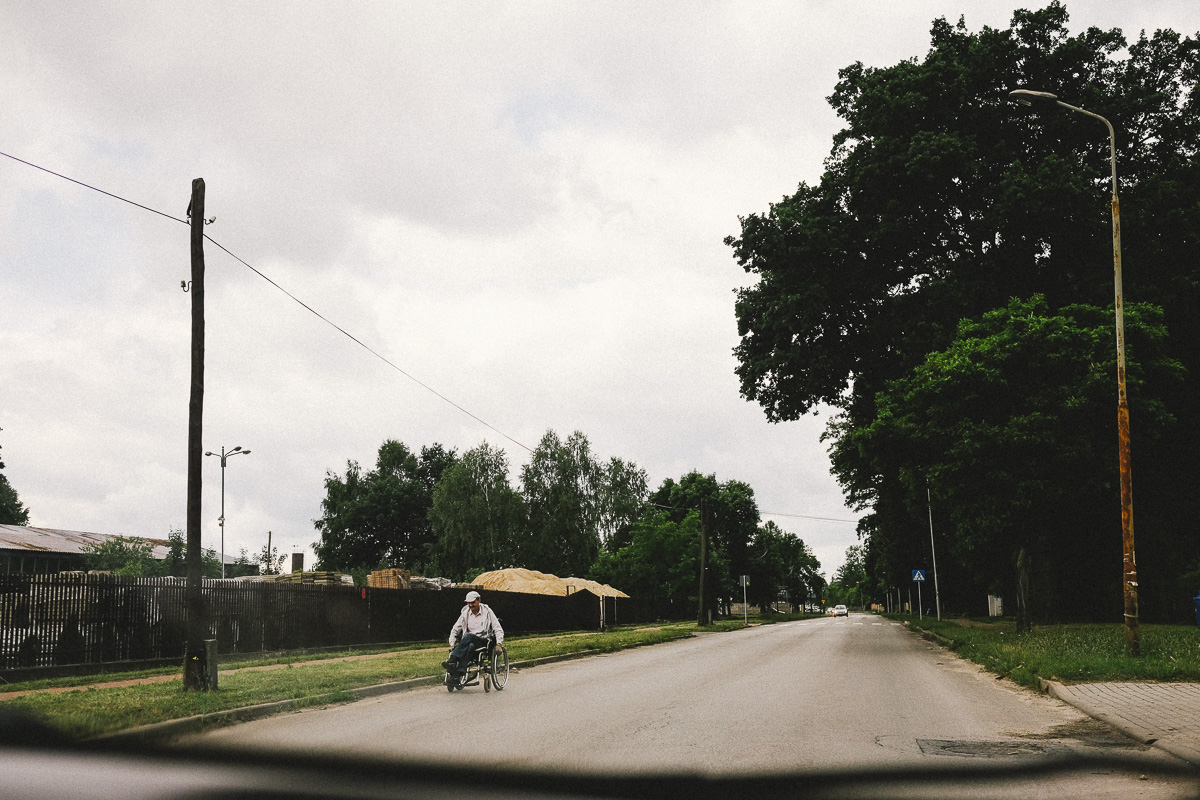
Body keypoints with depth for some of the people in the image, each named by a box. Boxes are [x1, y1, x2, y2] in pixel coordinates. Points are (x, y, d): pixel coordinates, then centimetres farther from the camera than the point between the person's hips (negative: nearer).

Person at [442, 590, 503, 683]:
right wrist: (452, 644, 5)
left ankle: (452, 661, -47)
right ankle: (458, 674, -53)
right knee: (470, 646, -38)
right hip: (470, 641, 2)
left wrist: (499, 643, -12)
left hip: (484, 640, -2)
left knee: (468, 636, -35)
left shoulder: (487, 612, 4)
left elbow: (498, 629, 2)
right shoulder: (465, 613, 12)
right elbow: (455, 629, 18)